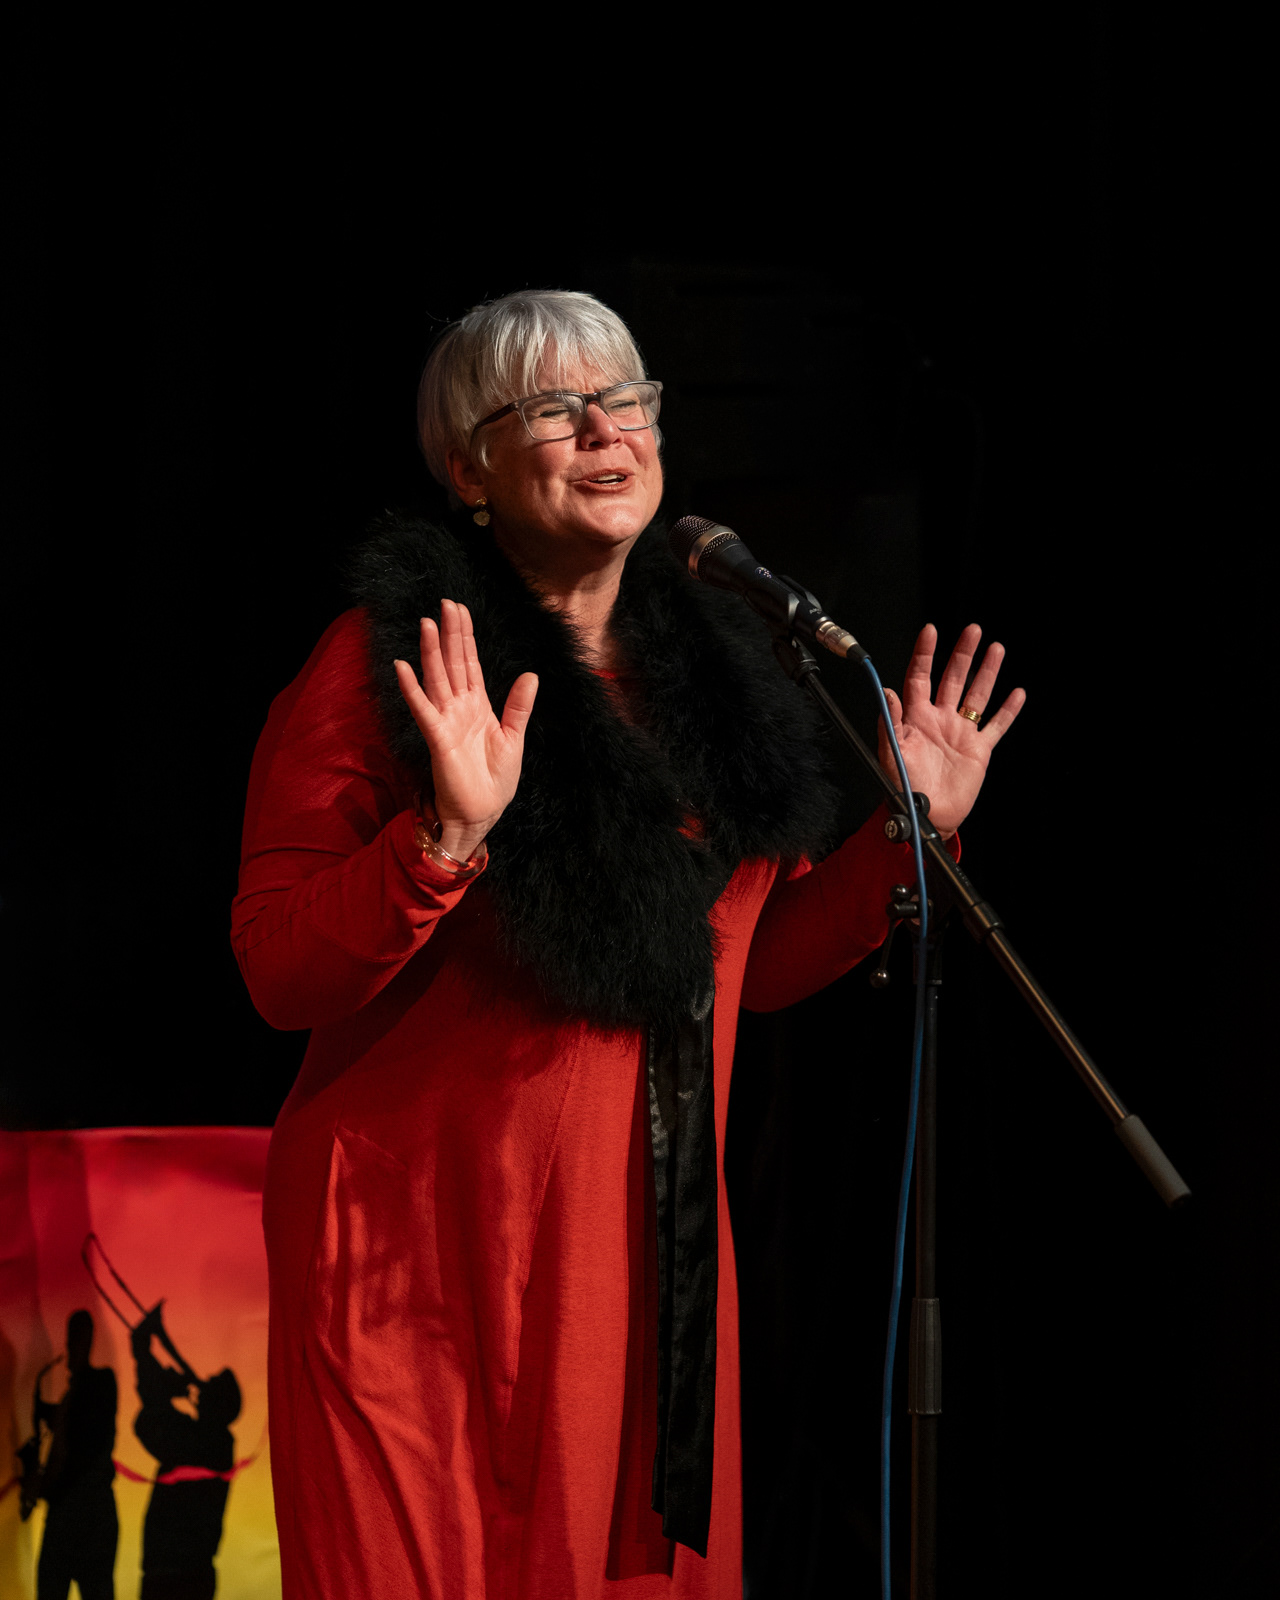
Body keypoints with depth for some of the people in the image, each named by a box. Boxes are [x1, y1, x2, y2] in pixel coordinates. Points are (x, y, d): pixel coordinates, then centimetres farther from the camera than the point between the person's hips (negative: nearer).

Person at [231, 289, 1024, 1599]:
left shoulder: (707, 669, 13)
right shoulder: (383, 662, -5)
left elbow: (754, 963, 20)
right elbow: (279, 973, -12)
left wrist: (912, 833, 10)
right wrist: (447, 838, -25)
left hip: (654, 1247, 6)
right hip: (428, 1242, -6)